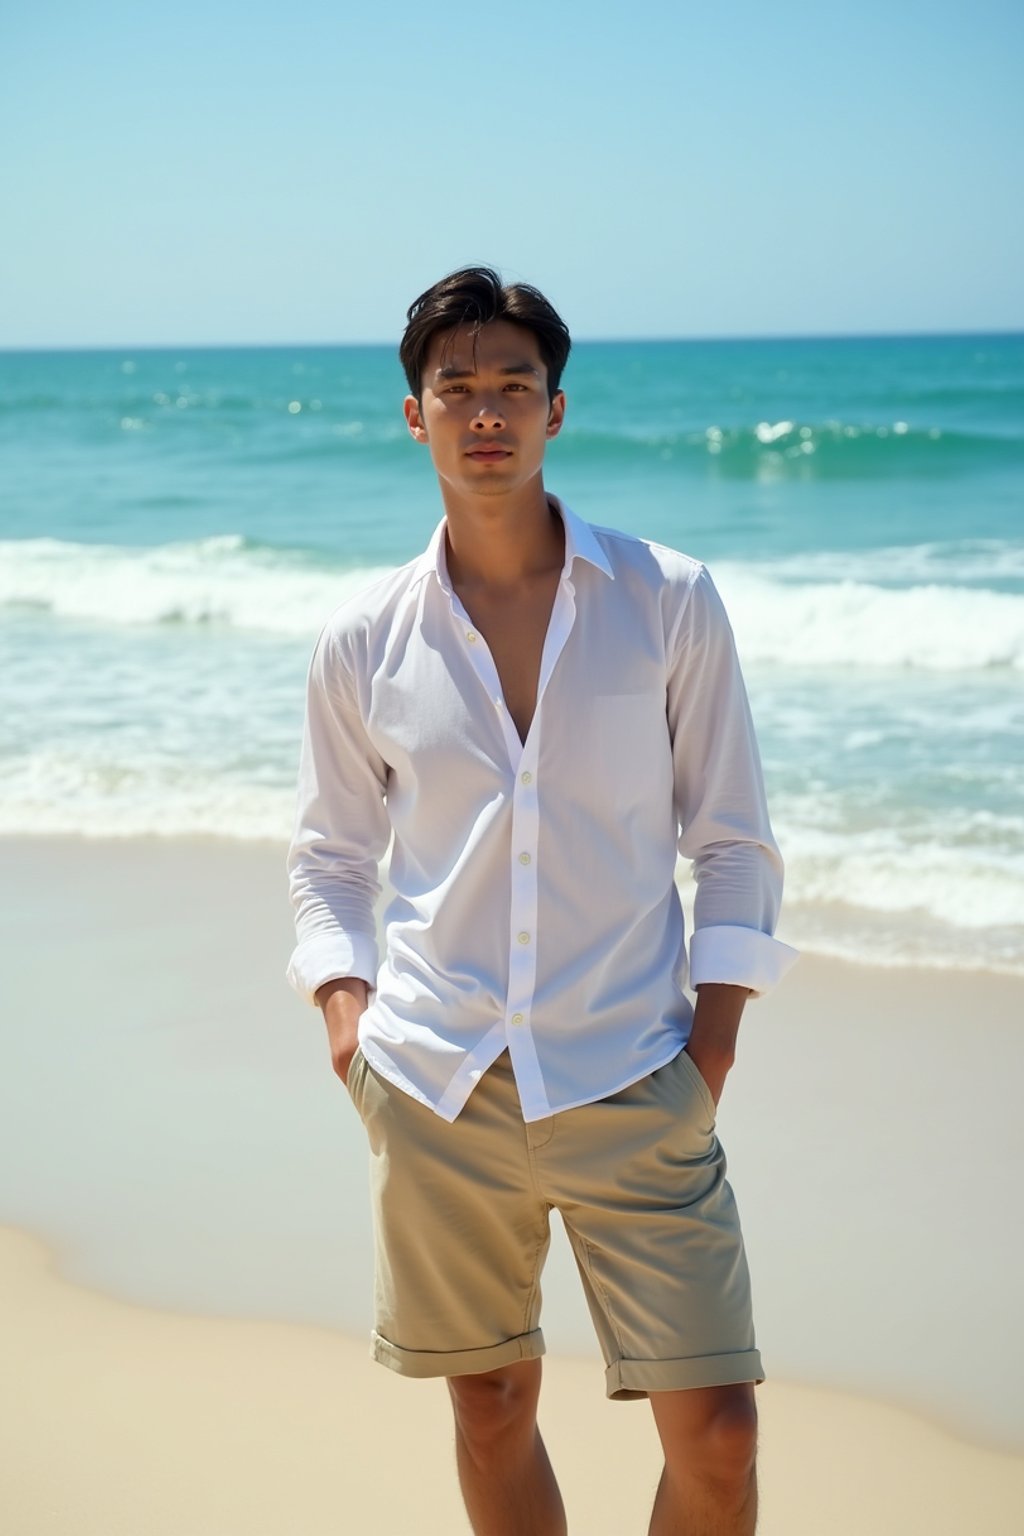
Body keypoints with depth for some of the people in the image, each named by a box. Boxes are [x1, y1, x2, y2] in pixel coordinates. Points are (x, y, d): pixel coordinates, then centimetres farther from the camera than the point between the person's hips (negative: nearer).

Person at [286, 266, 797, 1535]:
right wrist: (343, 1001, -1)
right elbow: (330, 856, 14)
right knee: (490, 1405, 13)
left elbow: (734, 841, 5)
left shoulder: (670, 603, 1)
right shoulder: (364, 641, 4)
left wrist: (715, 1029, -3)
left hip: (630, 1082, -1)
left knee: (715, 1431, -4)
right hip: (437, 1084, 2)